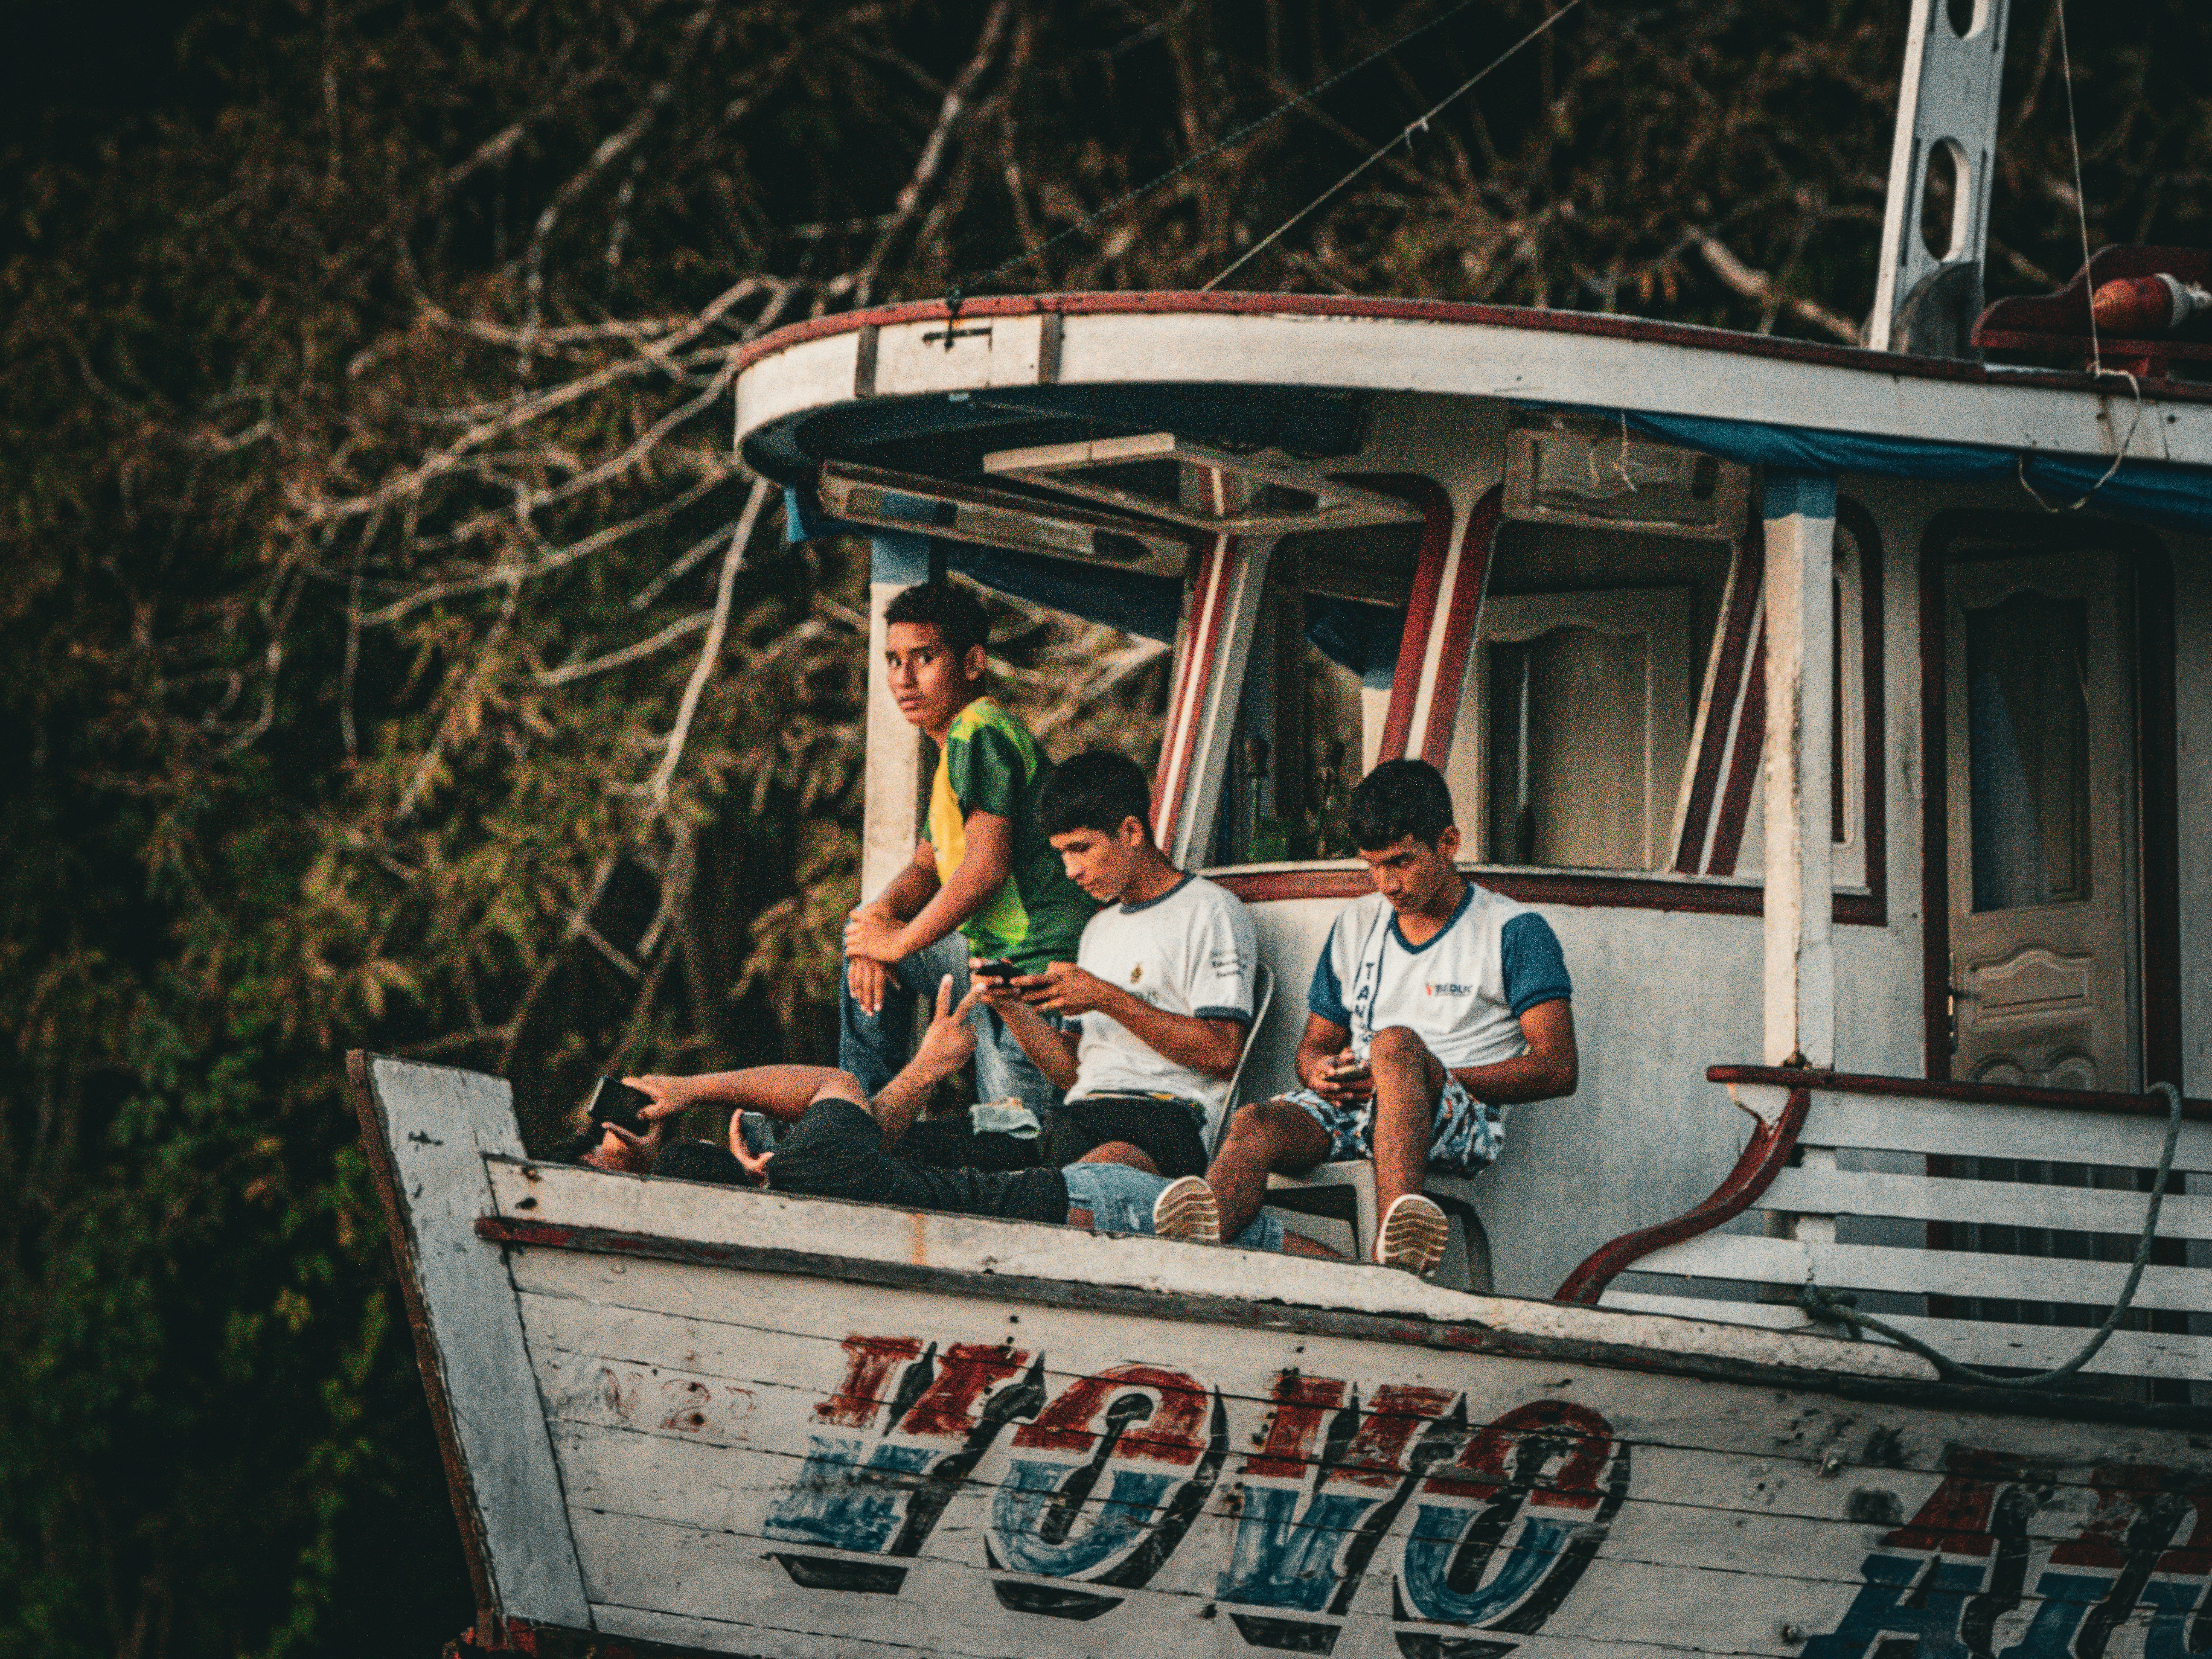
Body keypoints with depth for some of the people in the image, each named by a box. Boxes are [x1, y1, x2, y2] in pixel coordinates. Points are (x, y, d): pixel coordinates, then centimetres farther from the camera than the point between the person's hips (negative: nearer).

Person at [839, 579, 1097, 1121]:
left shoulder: (977, 732, -15)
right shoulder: (957, 742, 19)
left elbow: (987, 868, -24)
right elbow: (927, 868, 24)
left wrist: (900, 941, -13)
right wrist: (882, 914, 1)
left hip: (1037, 967, -11)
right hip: (996, 954, 11)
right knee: (866, 935, 22)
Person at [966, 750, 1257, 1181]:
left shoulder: (1211, 912, 5)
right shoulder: (1099, 929, 30)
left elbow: (1222, 1053, -7)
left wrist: (1106, 998, -9)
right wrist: (1011, 1005, 8)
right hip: (1083, 1113, 7)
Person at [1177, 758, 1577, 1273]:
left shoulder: (1514, 931, 6)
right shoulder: (1356, 926, 24)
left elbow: (1557, 1070, -3)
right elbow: (1316, 1042, 28)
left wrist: (1433, 1078, -13)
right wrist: (1319, 1072, 0)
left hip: (1463, 1123, -4)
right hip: (1352, 1109, 5)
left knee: (1396, 1043, -38)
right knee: (1255, 1124, -29)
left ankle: (1395, 1246, -59)